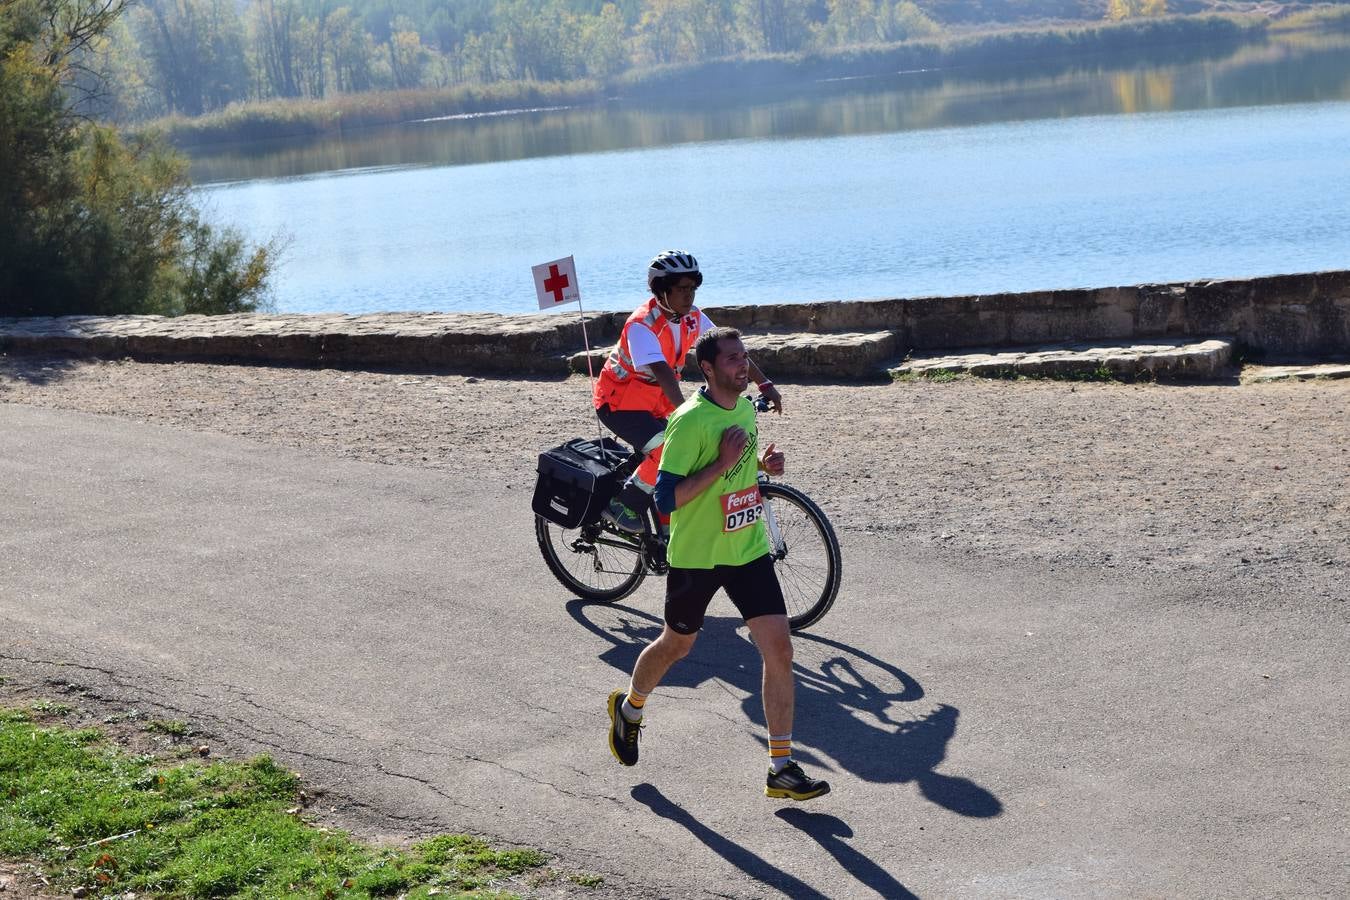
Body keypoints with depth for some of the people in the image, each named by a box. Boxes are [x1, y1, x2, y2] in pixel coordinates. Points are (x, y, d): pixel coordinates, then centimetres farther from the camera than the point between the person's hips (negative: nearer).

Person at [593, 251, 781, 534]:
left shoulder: (692, 318, -5)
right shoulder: (642, 325, -28)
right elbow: (662, 372, -40)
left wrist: (765, 384, -12)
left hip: (655, 404, 8)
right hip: (619, 402, -8)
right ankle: (621, 506, -8)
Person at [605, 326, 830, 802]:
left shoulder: (745, 407, 3)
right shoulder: (690, 420, -20)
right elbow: (666, 498, -23)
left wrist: (761, 462, 0)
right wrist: (723, 463, -28)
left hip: (749, 550, 5)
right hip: (696, 554, -5)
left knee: (779, 649, -6)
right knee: (677, 644, 16)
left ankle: (782, 768, 0)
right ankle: (629, 709, 47)